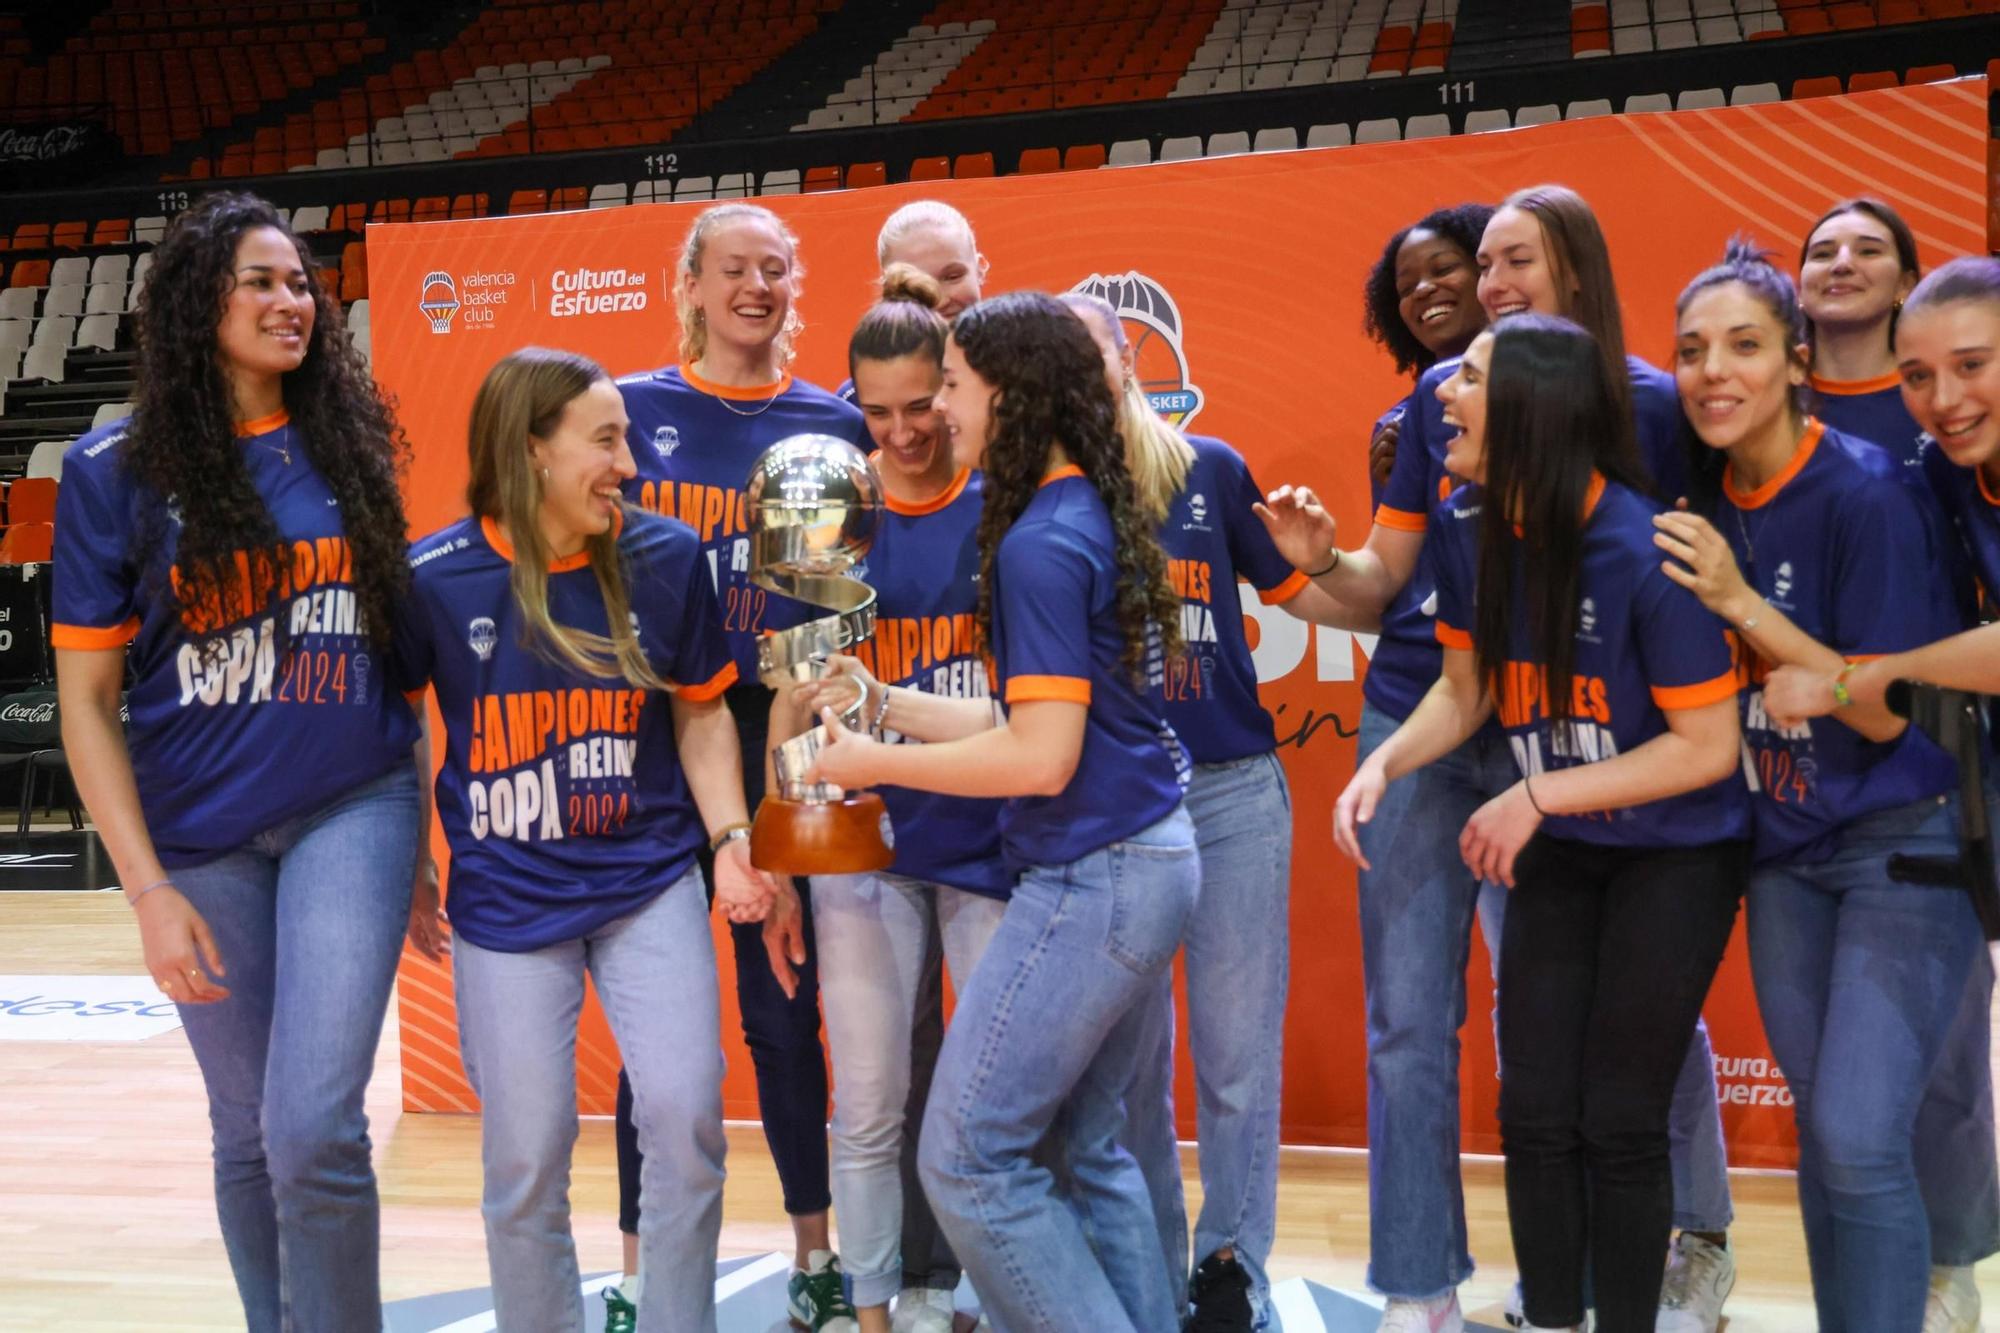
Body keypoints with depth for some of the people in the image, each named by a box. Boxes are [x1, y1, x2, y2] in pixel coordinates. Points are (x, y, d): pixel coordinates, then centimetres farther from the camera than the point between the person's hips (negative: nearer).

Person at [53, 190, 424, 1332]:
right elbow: (87, 701, -2)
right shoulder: (116, 474, -3)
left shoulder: (353, 445, 2)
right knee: (248, 1133, 12)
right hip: (201, 837, 0)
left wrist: (419, 824, 7)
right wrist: (150, 890, -8)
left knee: (316, 1129, -12)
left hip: (351, 808, 0)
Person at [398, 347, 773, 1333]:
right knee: (524, 1152, 5)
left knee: (685, 1116, -7)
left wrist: (728, 835, -5)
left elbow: (700, 714, 6)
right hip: (507, 901, -1)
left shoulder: (665, 558, -4)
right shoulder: (435, 577, -9)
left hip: (650, 886, 1)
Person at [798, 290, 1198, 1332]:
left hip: (1093, 879, -10)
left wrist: (878, 764, -10)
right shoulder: (1095, 517, 12)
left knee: (966, 1160, -1)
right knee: (1089, 1145, 17)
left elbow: (1041, 757, -20)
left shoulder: (1040, 544, -17)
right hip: (1150, 860, 10)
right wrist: (887, 704, 14)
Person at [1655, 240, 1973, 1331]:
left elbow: (1888, 711, -18)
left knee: (1860, 1140, -12)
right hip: (1785, 850, 6)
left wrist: (1739, 603, -25)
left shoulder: (1862, 492, -18)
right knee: (1821, 1129, 13)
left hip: (1903, 837, -6)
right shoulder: (1702, 496, -1)